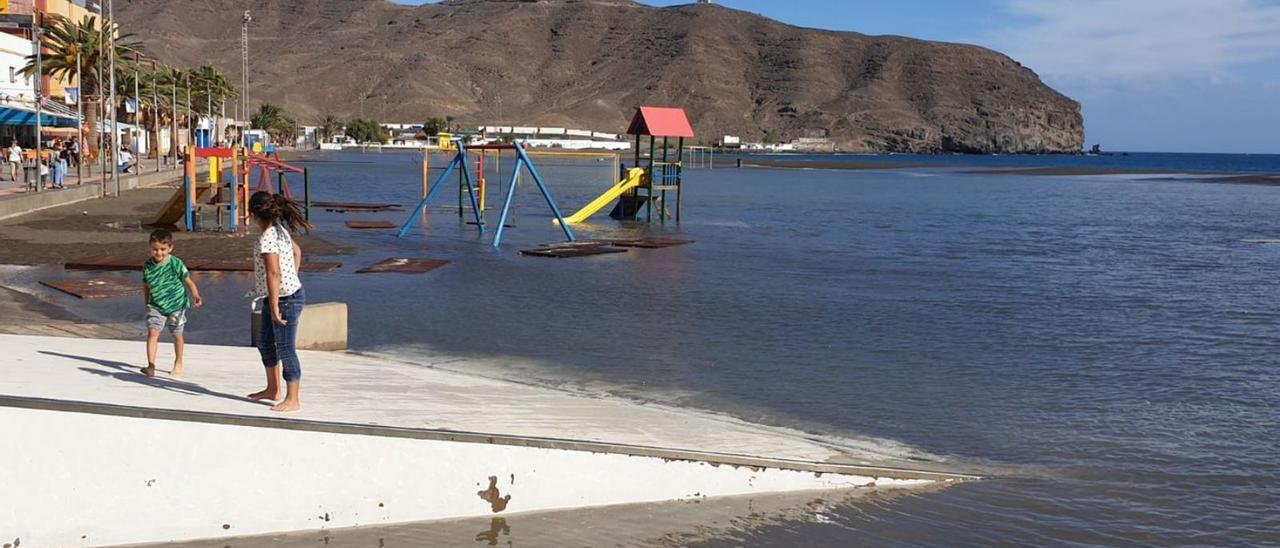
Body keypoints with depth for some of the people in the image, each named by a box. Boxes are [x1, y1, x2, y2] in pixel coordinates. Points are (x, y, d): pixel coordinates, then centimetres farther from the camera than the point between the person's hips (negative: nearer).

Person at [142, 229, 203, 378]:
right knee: (152, 332, -13)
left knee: (177, 335, 12)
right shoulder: (147, 266, -4)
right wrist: (147, 303, 15)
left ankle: (178, 363, 32)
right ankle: (151, 365, -15)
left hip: (176, 305, -2)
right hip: (156, 306, 2)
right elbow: (146, 286, 10)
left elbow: (188, 281, -9)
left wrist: (196, 296, -22)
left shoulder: (175, 263, -14)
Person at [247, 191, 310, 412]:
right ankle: (273, 389, 36)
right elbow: (297, 251, 21)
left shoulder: (266, 240, -24)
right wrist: (292, 280, 24)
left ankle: (292, 400, 8)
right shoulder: (280, 230, 5)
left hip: (286, 300, -10)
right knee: (265, 344, 21)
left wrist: (275, 308, -25)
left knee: (285, 349, -1)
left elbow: (273, 273, -28)